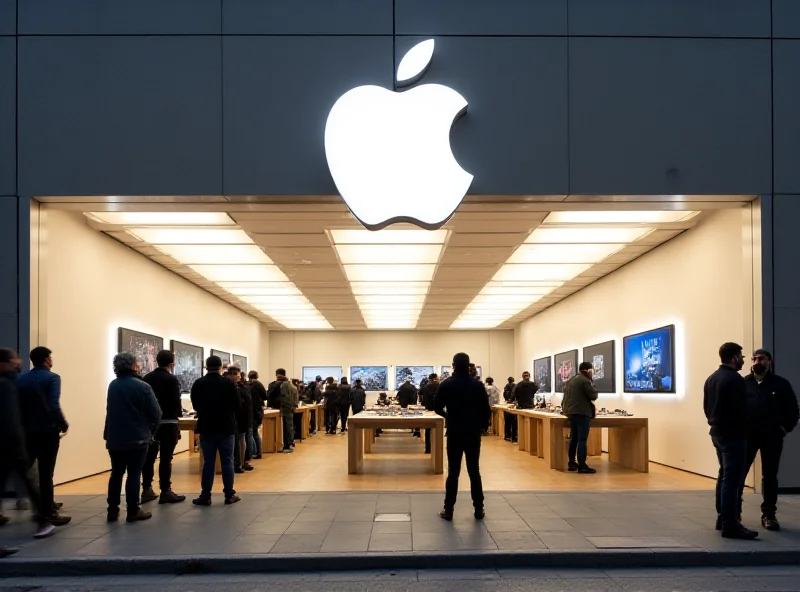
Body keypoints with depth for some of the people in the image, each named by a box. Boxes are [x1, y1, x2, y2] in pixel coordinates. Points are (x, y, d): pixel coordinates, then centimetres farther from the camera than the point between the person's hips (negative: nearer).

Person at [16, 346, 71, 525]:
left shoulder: (21, 379, 7)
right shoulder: (52, 378, -11)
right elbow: (54, 406, -21)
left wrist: (23, 424, 15)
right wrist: (63, 425, -8)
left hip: (26, 431, 5)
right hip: (47, 431, -5)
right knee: (45, 473, 0)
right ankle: (49, 514, 6)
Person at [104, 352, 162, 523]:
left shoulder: (112, 385, 3)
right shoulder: (142, 386, -15)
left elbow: (109, 410, 10)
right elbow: (156, 413, -14)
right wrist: (150, 425, 6)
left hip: (115, 438, 5)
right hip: (137, 438, -5)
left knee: (116, 473, 13)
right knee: (134, 474, 1)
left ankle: (113, 510, 16)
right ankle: (133, 511, 3)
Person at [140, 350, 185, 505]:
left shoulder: (147, 378, 5)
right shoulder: (172, 379, -11)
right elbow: (176, 401, -14)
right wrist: (179, 412, 6)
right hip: (167, 423, -6)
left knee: (149, 456, 10)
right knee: (166, 458, -1)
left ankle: (147, 490, 15)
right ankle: (165, 492, 2)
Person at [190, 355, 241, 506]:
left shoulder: (198, 384, -4)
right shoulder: (228, 383, -10)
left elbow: (195, 405, 8)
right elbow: (237, 405, -4)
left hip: (206, 427, 2)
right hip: (226, 427, -1)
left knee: (208, 462, 6)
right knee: (227, 462, 5)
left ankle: (205, 496, 5)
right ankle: (229, 495, 6)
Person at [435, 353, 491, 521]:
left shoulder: (446, 385, -6)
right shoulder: (478, 385, -5)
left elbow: (438, 408, 2)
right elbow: (486, 410, -4)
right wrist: (483, 425, 15)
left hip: (454, 433, -1)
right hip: (473, 433, 1)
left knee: (453, 472, 5)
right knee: (474, 472, 9)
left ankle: (448, 510, 5)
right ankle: (478, 509, 12)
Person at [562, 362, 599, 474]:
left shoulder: (571, 380, 17)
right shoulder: (585, 381, -12)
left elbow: (566, 396, 20)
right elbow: (594, 396, -10)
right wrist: (591, 383, 1)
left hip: (571, 412, 9)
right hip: (582, 413, -9)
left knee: (573, 438, 14)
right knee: (582, 440, -9)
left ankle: (571, 463, 17)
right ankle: (582, 466, -11)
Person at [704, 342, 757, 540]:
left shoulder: (711, 379, 12)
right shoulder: (735, 380, -17)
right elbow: (741, 411, -19)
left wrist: (715, 422, 17)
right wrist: (743, 431, -7)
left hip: (717, 433, 9)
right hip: (733, 435, -9)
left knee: (724, 476, 18)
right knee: (732, 479, -7)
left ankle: (722, 518, 24)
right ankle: (730, 525, -7)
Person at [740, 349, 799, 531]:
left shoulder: (781, 384, 4)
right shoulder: (743, 383, 4)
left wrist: (785, 428, -4)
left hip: (772, 437, 0)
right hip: (747, 435, 0)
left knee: (769, 476, 8)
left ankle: (769, 515, 18)